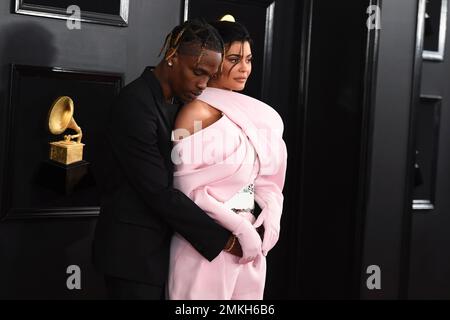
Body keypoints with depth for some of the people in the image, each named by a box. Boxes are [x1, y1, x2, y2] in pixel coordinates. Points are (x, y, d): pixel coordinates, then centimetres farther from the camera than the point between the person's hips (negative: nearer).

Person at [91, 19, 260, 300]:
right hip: (134, 251, -9)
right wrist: (223, 238, -17)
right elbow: (159, 192, -23)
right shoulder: (136, 103, -20)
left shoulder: (164, 101, 10)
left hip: (155, 246, 9)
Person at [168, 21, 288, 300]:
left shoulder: (254, 115, 9)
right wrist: (239, 227, -16)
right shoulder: (196, 112, -11)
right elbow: (188, 188, -14)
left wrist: (272, 211, -5)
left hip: (249, 238, 6)